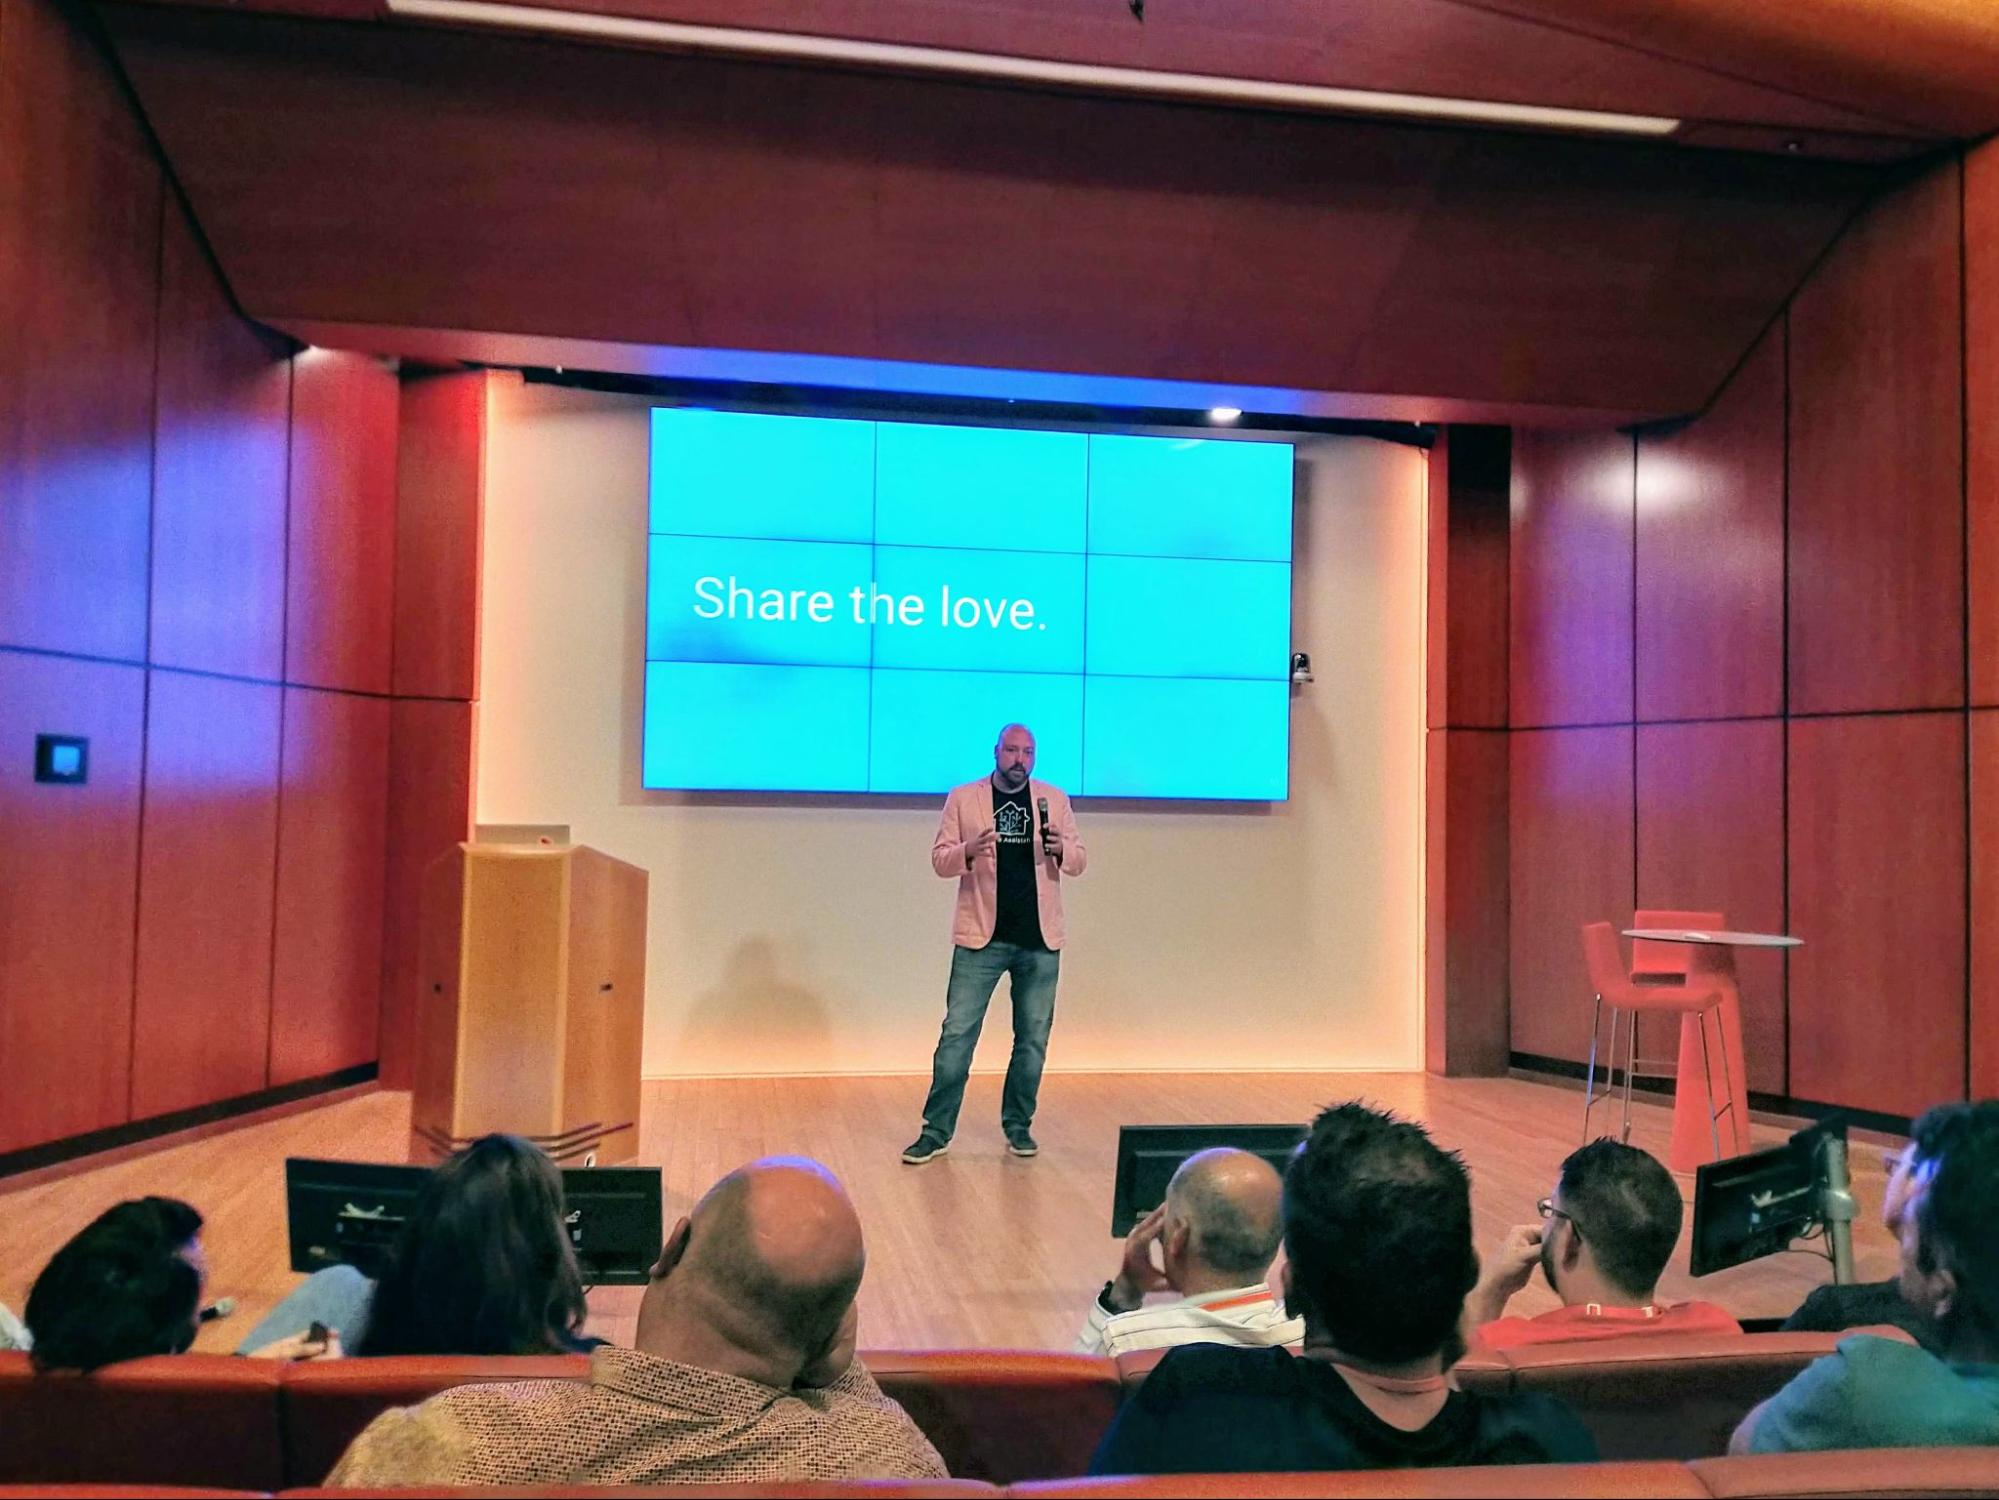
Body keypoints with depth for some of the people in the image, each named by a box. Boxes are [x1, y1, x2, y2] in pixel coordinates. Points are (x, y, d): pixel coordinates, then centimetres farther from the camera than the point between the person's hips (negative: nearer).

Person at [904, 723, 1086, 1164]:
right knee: (958, 1033, -2)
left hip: (1040, 939, 2)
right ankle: (936, 1132, 5)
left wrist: (1061, 849, -14)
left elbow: (1079, 861, 9)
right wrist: (968, 850, -21)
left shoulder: (1054, 799, 8)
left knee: (1033, 1038, 8)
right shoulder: (963, 798, 3)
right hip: (981, 937, -2)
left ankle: (1018, 1127, 22)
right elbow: (939, 859, 0)